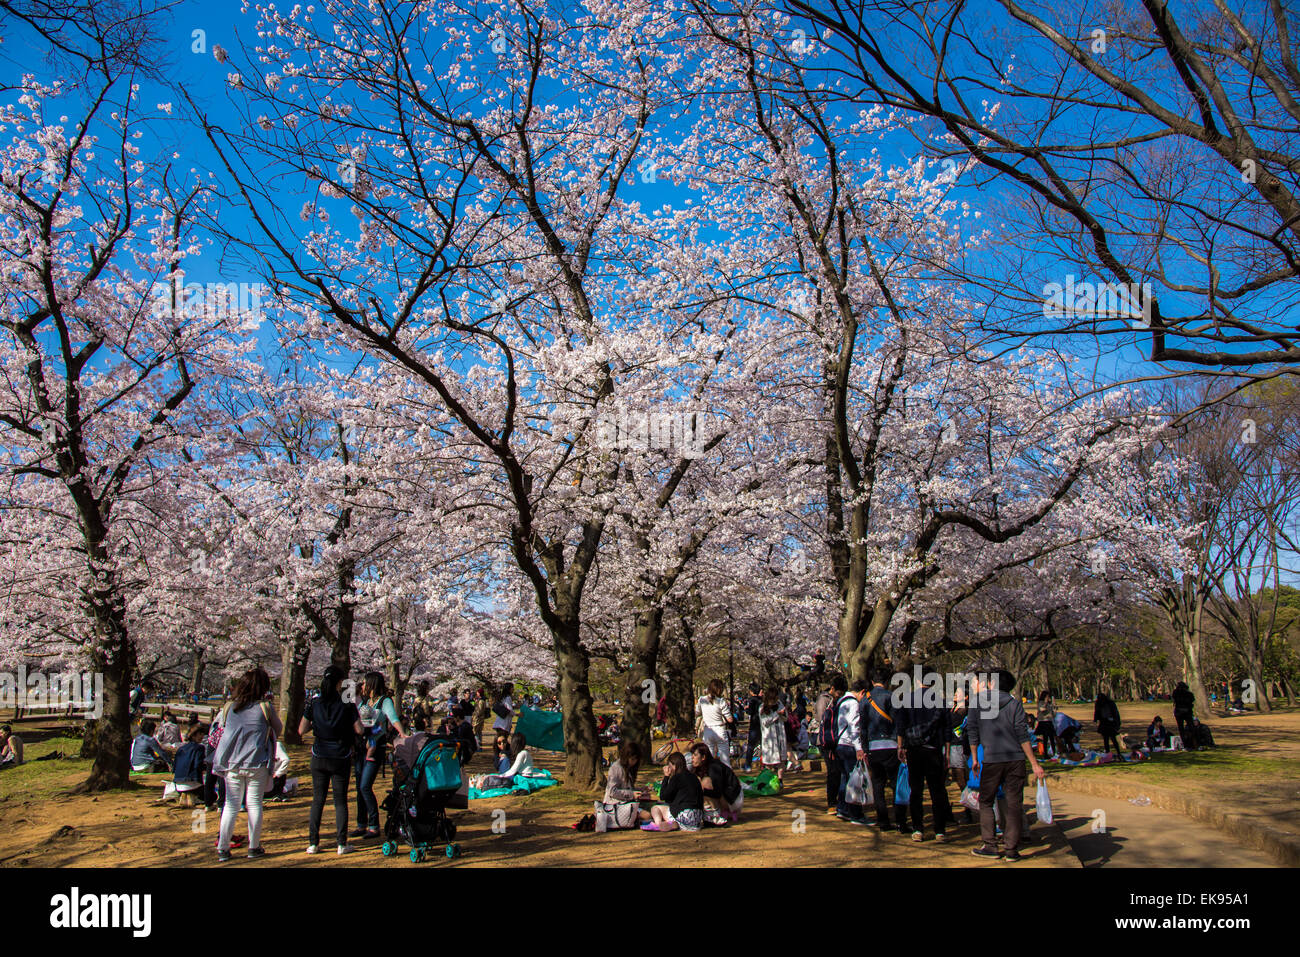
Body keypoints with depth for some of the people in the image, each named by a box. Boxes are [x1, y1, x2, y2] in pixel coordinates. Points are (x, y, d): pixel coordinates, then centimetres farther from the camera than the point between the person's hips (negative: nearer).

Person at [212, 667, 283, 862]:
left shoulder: (229, 707, 2)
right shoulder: (264, 707, -7)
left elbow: (223, 729, 15)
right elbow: (279, 730, 7)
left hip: (232, 764, 3)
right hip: (257, 764, -3)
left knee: (231, 806, 10)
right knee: (254, 804, 7)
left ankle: (223, 849, 11)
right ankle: (254, 847, 13)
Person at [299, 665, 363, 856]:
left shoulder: (315, 704, -4)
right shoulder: (347, 705, -10)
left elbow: (301, 730, 0)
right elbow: (359, 730, -7)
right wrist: (355, 713, 9)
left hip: (319, 758, 2)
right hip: (341, 758, -2)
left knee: (317, 800, 11)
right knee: (340, 801, 7)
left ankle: (313, 843, 11)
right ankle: (342, 844, 6)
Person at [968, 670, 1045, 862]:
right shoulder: (1014, 704, 1)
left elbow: (972, 732, 5)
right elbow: (1022, 736, -3)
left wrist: (974, 759, 13)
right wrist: (1035, 764, 0)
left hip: (991, 760, 0)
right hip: (1015, 759, 0)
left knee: (986, 802, 12)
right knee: (1014, 803, 5)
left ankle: (990, 846, 7)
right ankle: (1011, 849, 5)